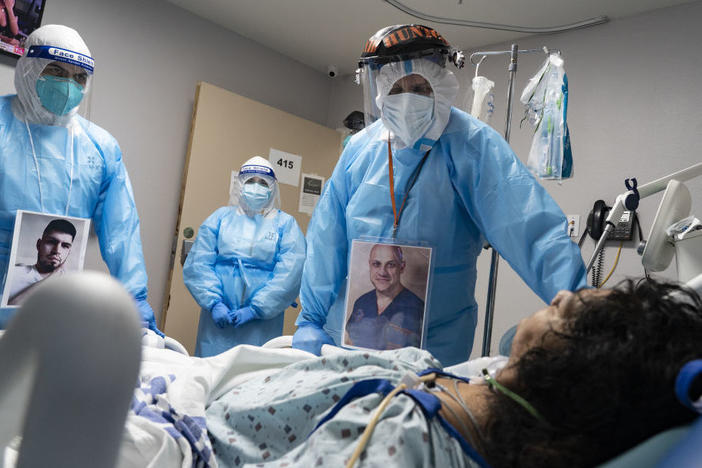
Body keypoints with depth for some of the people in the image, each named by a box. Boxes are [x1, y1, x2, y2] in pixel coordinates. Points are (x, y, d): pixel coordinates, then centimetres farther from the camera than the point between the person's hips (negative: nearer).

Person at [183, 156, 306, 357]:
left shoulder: (286, 224, 7)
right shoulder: (221, 216, 12)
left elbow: (290, 274, -6)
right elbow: (197, 263, 3)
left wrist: (255, 309, -12)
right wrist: (214, 303, -9)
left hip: (262, 322, -1)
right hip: (217, 318, 1)